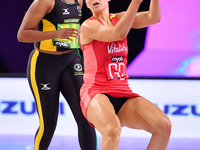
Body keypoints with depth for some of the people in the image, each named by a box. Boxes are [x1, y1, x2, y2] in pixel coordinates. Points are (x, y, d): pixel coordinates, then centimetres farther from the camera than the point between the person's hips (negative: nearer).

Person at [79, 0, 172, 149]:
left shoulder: (119, 18, 13)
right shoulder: (87, 26, -5)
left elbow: (153, 18, -4)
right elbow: (118, 34, -23)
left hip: (123, 94, 6)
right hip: (95, 93, -6)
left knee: (164, 125, -18)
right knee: (112, 129, -38)